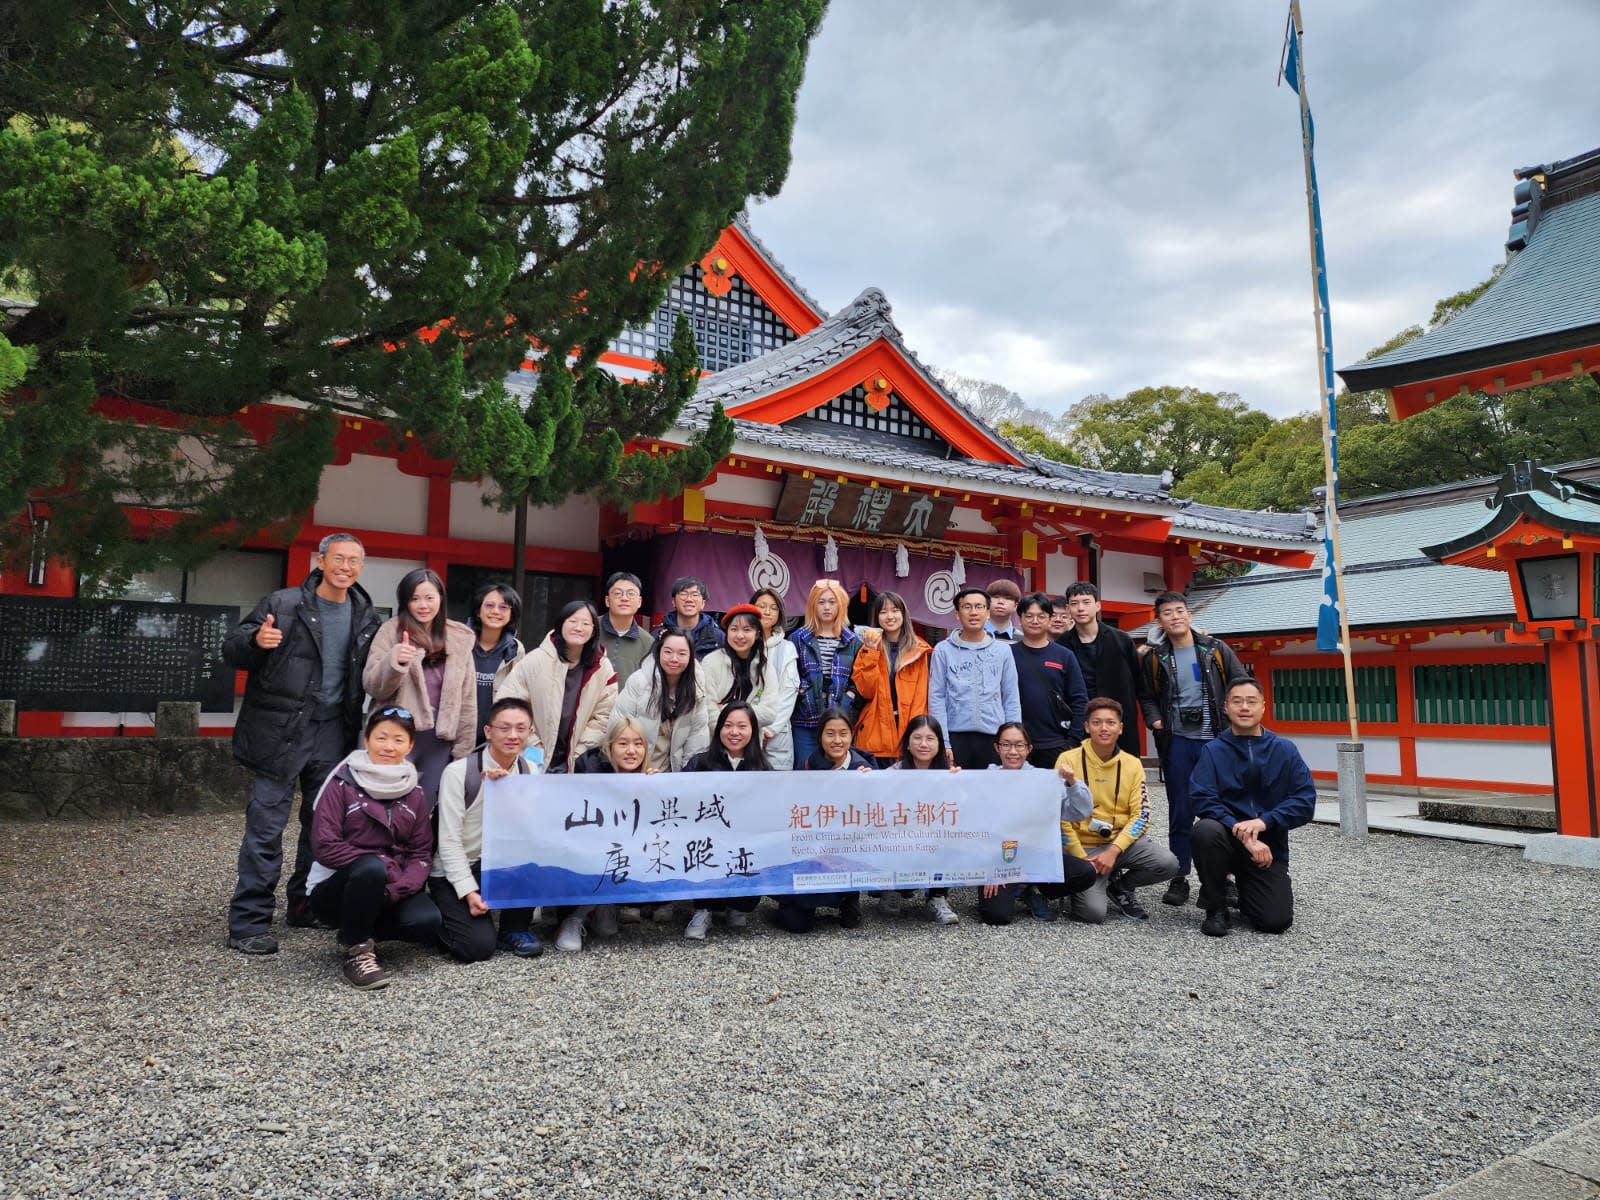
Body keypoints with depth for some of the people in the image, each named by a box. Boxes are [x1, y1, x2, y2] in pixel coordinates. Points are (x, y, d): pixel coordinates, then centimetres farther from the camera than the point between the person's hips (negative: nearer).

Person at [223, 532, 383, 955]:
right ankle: (249, 922, 5)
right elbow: (231, 651, -5)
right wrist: (256, 641, -27)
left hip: (333, 731, 5)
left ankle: (308, 905, 28)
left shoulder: (367, 617, 9)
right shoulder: (283, 603, -6)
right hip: (281, 729, -5)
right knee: (265, 827, -3)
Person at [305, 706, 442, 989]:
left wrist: (399, 887, -19)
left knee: (427, 921, -25)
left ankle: (363, 928, 6)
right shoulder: (342, 783, -9)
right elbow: (324, 847, -16)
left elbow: (421, 852, 1)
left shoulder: (414, 791, 3)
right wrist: (385, 866, -21)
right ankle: (355, 950, -14)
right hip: (335, 887, -4)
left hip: (392, 889, 4)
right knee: (371, 868, -37)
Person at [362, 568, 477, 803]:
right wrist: (394, 662, -25)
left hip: (440, 740, 3)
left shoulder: (460, 639, 7)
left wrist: (463, 749, 7)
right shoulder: (391, 631, 0)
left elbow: (467, 698, 9)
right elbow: (372, 687, -6)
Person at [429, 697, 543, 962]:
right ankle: (435, 914, 10)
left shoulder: (529, 772, -2)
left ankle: (515, 929, -5)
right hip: (452, 873, -4)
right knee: (479, 945, -21)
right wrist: (469, 892, -22)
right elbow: (449, 841, -16)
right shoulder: (458, 772, -16)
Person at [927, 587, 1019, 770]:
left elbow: (1011, 699, 8)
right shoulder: (943, 651, 1)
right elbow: (936, 698, -1)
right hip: (956, 736, -1)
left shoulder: (1002, 651, 7)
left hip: (994, 736, 2)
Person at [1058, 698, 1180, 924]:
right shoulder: (1069, 760, -8)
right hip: (1084, 845, -4)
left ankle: (1120, 886, 7)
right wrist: (1081, 858, -13)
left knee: (1167, 863, -22)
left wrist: (1113, 850, -16)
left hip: (1122, 840, 4)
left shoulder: (1132, 764, 2)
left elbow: (1141, 816, -3)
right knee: (1093, 913, -22)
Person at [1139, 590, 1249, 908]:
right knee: (1180, 813, 5)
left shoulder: (1215, 650, 3)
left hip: (1215, 739, 0)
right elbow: (1146, 696, 14)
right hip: (1177, 742, 0)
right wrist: (1154, 720, -3)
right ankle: (1179, 878, 12)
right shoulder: (1154, 658, 5)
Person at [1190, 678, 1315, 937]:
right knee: (1206, 830, -35)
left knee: (1276, 921, -15)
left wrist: (1263, 822, -21)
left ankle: (1247, 892, 24)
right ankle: (1216, 908, -10)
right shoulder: (1213, 750, -3)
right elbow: (1203, 800, -15)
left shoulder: (1285, 750, 2)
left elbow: (1305, 800, -7)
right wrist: (1244, 835, -25)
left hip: (1269, 846, 1)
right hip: (1228, 840, -1)